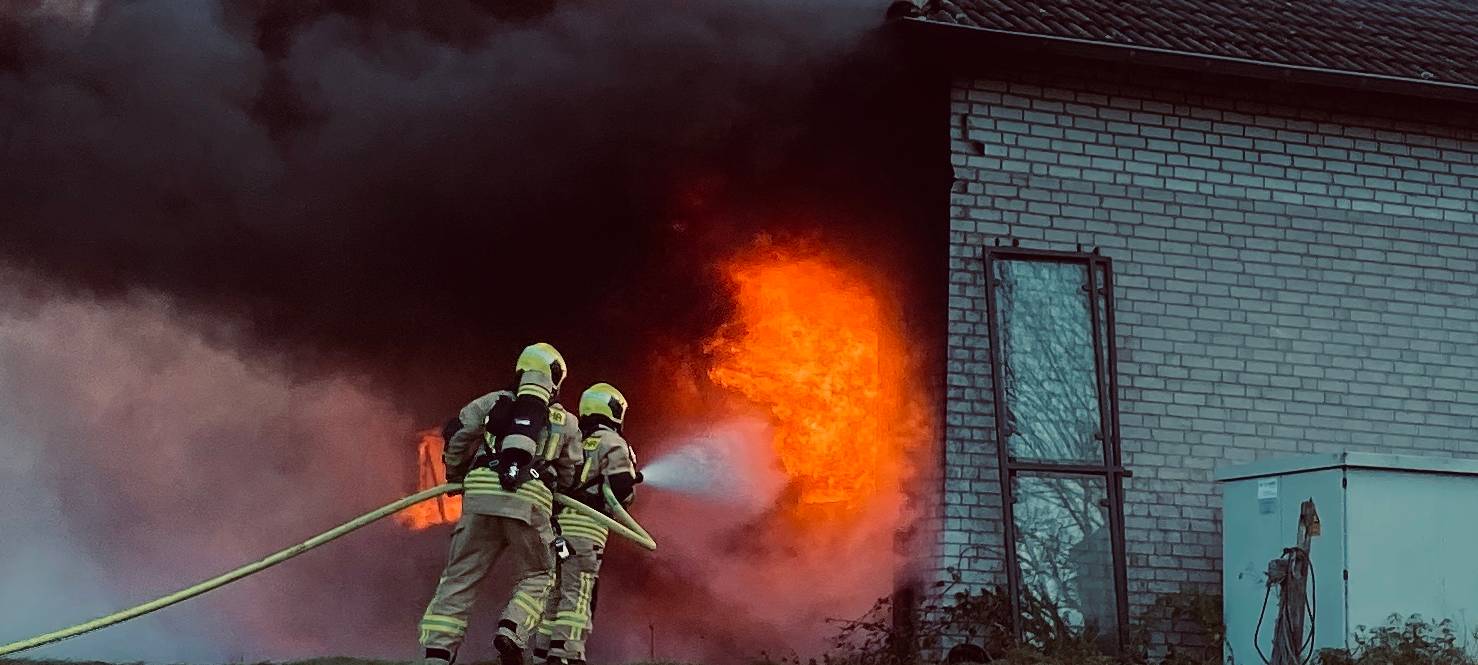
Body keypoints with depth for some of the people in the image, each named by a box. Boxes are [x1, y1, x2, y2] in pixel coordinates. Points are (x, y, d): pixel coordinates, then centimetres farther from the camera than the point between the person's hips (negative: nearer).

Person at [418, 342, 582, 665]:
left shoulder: (493, 402, 19)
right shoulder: (566, 422, 19)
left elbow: (456, 435, 13)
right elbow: (568, 473, 24)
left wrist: (456, 475, 28)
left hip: (481, 494, 1)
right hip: (529, 502, -1)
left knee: (460, 576, 5)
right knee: (536, 577, 16)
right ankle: (512, 630, -11)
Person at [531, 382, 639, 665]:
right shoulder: (611, 443, 1)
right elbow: (621, 487, -10)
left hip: (553, 523, 7)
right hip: (584, 526, -7)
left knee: (554, 590, 13)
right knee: (577, 594, -9)